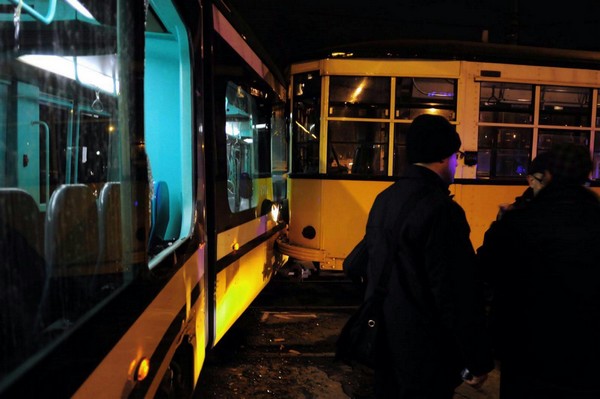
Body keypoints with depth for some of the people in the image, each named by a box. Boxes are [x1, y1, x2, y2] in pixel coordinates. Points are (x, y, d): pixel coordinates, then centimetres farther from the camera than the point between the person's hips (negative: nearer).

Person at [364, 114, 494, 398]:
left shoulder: (384, 200, 4)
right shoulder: (440, 209, -22)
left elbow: (361, 265, 11)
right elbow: (458, 295, -23)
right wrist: (478, 360, -11)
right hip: (424, 354, -8)